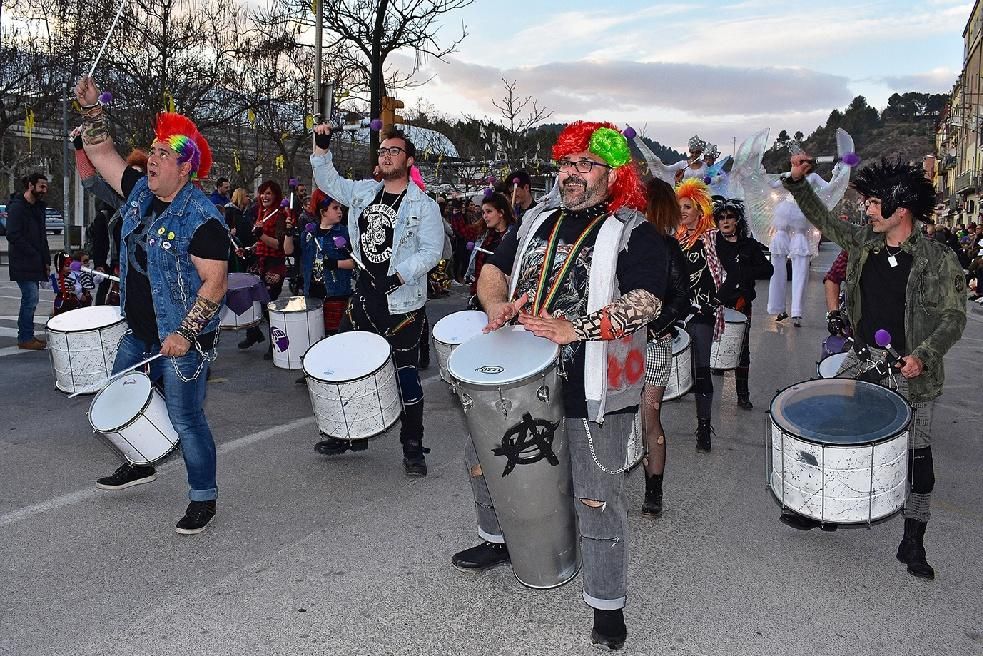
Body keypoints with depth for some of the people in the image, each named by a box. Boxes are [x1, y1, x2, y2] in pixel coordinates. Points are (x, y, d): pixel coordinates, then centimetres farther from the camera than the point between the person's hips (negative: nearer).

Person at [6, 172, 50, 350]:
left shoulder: (38, 208, 17)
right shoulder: (17, 207, -10)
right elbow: (13, 236, -17)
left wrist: (46, 260, 14)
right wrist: (34, 255, -15)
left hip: (35, 264, 9)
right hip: (23, 265, -9)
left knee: (30, 299, 11)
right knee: (30, 298, -10)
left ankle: (27, 336, 17)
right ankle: (25, 338, -3)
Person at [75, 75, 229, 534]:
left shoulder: (201, 218, -20)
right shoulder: (140, 192, 4)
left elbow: (215, 283, -23)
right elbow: (102, 154, 15)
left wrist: (185, 334, -25)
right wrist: (91, 108, 3)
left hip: (183, 339, -9)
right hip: (140, 332, 9)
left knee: (184, 418, -2)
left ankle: (203, 498, 14)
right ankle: (140, 466, 44)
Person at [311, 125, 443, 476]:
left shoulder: (424, 206, -7)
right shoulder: (364, 191, 10)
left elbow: (431, 251, -13)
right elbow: (328, 181, 19)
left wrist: (397, 277, -23)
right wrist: (321, 147, 5)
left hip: (402, 303, -6)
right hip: (364, 295, 6)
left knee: (406, 375, 1)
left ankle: (413, 448, 15)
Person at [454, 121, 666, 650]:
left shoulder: (634, 233, -7)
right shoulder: (537, 220, 12)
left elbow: (644, 302, -20)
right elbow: (493, 270, 17)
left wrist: (574, 329, -29)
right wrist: (496, 304, -6)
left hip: (593, 387, -6)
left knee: (597, 496, -3)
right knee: (482, 457, 19)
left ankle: (607, 602, 15)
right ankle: (499, 541, 45)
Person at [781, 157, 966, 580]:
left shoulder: (939, 261, -12)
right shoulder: (864, 242, 2)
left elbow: (954, 317, -11)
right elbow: (824, 221, 15)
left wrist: (923, 356, -24)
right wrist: (798, 182, 7)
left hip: (909, 373, -4)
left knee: (918, 458, 3)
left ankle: (913, 544, 17)